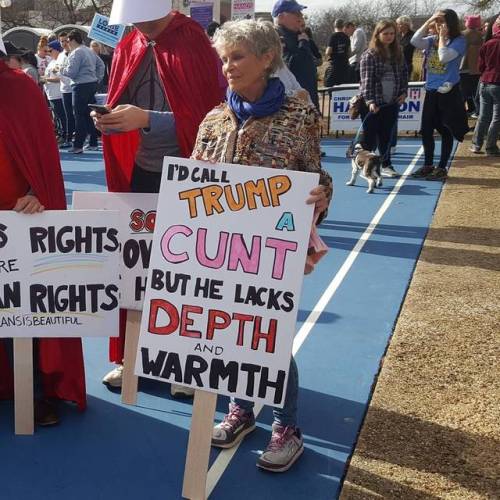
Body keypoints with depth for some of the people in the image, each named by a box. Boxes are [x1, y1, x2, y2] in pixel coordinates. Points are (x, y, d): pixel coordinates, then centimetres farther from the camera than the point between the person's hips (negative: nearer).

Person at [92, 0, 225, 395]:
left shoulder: (195, 45, -10)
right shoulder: (128, 48, 7)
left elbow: (208, 114, -15)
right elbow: (121, 109, 12)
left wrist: (147, 119, -23)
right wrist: (110, 121, -11)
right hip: (139, 174, 5)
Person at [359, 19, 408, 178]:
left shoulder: (397, 53, 11)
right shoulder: (369, 55, -7)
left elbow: (404, 73, 18)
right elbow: (366, 80, -13)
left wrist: (404, 92, 5)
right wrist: (369, 101, -21)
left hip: (392, 103, 5)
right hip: (373, 104, -5)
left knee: (387, 135, 9)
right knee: (370, 136, -1)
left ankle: (386, 165, 17)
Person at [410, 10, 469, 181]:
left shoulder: (459, 41, -7)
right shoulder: (432, 40, 9)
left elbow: (444, 57, -22)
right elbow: (415, 41, -9)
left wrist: (442, 37, -11)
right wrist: (428, 21, -9)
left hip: (448, 92, -6)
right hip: (431, 91, 6)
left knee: (446, 131, 2)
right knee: (426, 130, 9)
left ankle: (442, 168, 11)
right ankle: (428, 165, 22)